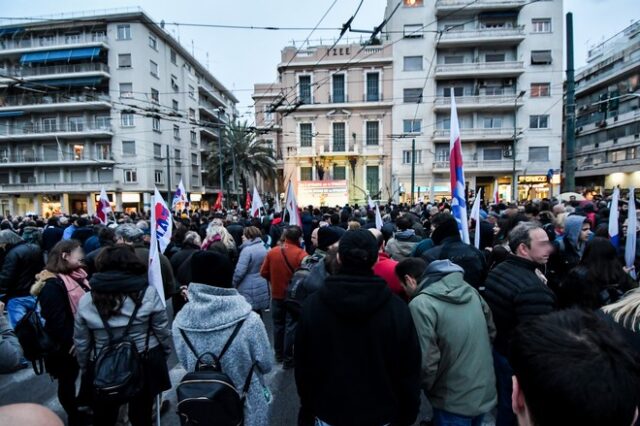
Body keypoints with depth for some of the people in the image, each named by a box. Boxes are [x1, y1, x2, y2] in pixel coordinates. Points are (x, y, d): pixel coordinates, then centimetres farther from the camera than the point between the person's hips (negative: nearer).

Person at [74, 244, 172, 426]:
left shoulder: (86, 300, -10)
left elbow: (81, 342, 0)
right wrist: (165, 354, 10)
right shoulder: (148, 293, -16)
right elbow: (163, 331, -8)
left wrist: (85, 367, 17)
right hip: (144, 364, -1)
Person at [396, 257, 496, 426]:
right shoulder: (469, 290, -2)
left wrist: (425, 388, -4)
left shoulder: (420, 304, -25)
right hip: (485, 392, 7)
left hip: (455, 401, -7)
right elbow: (491, 331, 8)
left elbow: (426, 363, -24)